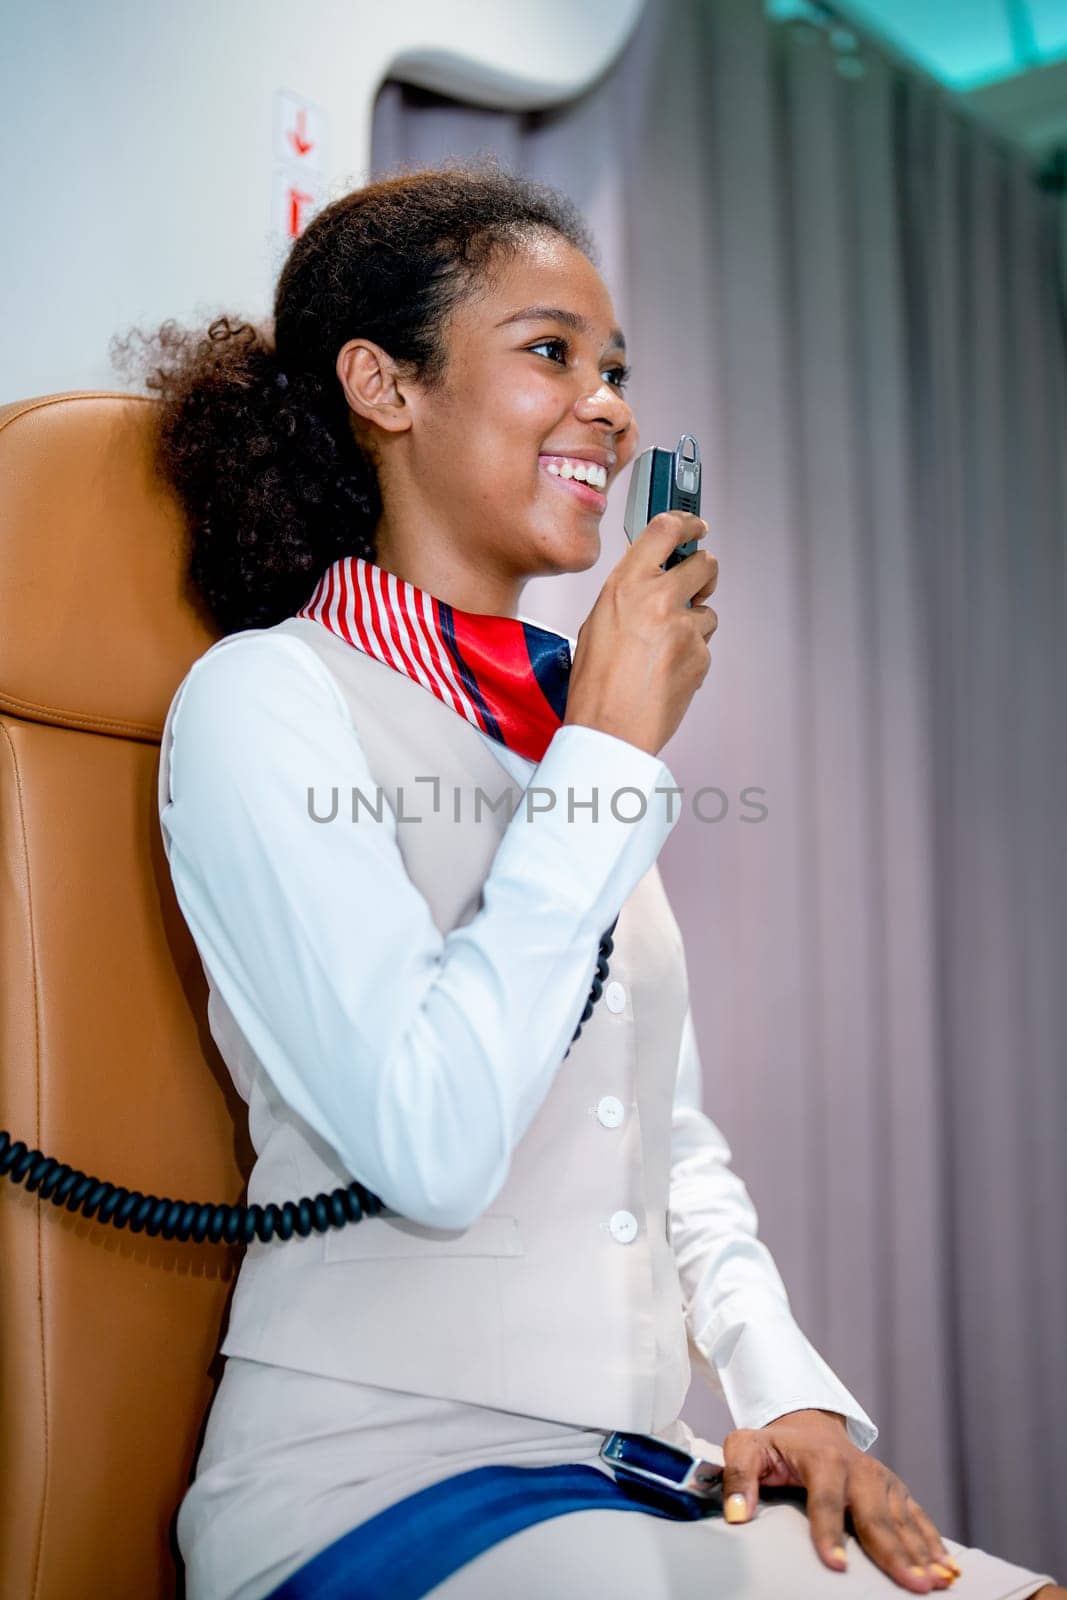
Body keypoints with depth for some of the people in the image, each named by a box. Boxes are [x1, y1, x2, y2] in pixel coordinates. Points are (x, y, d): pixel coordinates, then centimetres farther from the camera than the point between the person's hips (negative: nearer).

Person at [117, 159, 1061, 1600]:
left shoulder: (565, 722, 12)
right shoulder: (263, 698, -9)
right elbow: (432, 1149, -21)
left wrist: (793, 1391, 0)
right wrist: (611, 755, -15)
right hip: (373, 1476, -6)